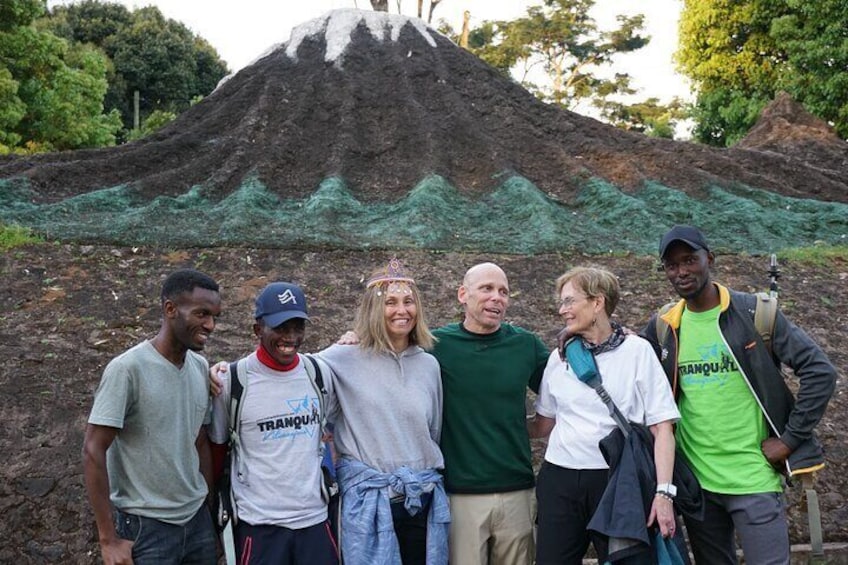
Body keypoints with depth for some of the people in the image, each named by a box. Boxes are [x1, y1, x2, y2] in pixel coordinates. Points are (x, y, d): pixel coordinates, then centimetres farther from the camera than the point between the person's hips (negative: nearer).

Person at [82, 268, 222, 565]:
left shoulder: (201, 367, 3)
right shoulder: (128, 369, -15)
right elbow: (93, 451, -15)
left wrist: (211, 508, 11)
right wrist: (109, 539, -14)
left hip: (197, 520, 6)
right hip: (146, 526, -5)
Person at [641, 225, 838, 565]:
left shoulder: (754, 312, -8)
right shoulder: (663, 326, 3)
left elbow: (820, 371, -9)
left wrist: (790, 439, -11)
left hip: (754, 477, -3)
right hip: (695, 479, 4)